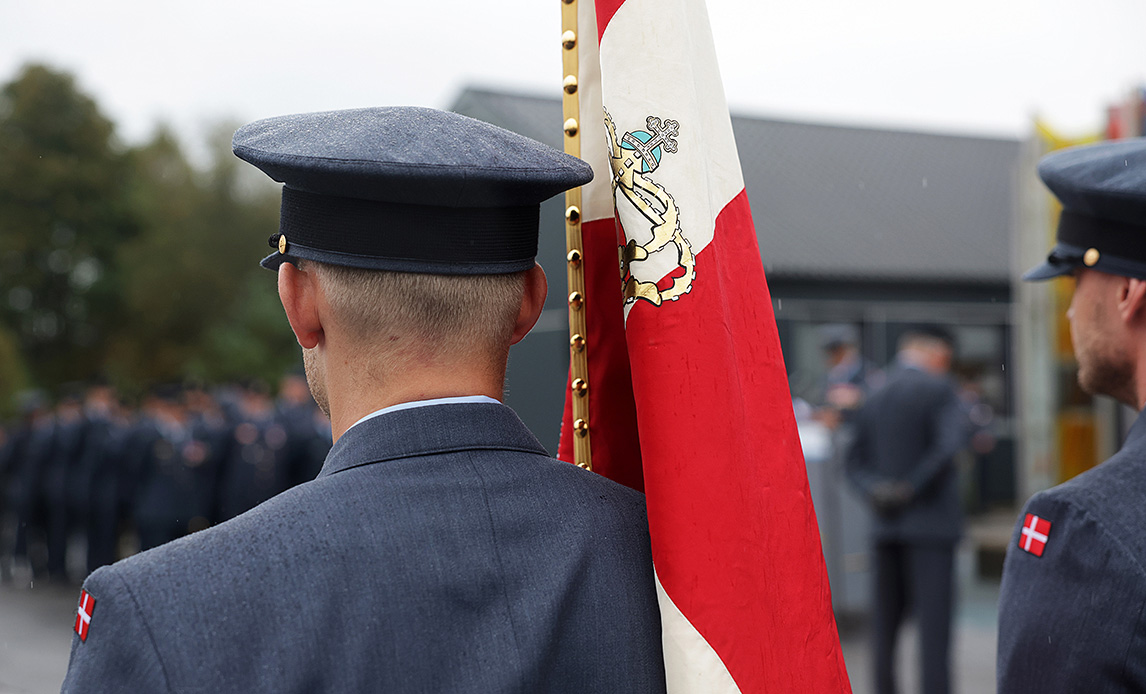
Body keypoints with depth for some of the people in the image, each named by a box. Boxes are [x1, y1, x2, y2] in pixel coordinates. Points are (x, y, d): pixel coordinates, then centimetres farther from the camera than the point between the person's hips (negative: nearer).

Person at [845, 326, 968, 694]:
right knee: (934, 621, -7)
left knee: (886, 622, 12)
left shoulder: (874, 398, 14)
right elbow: (950, 442, -20)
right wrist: (914, 486, -12)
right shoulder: (937, 389, -7)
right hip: (931, 523, -6)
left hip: (886, 525, 6)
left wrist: (875, 489, -2)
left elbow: (854, 459, 12)